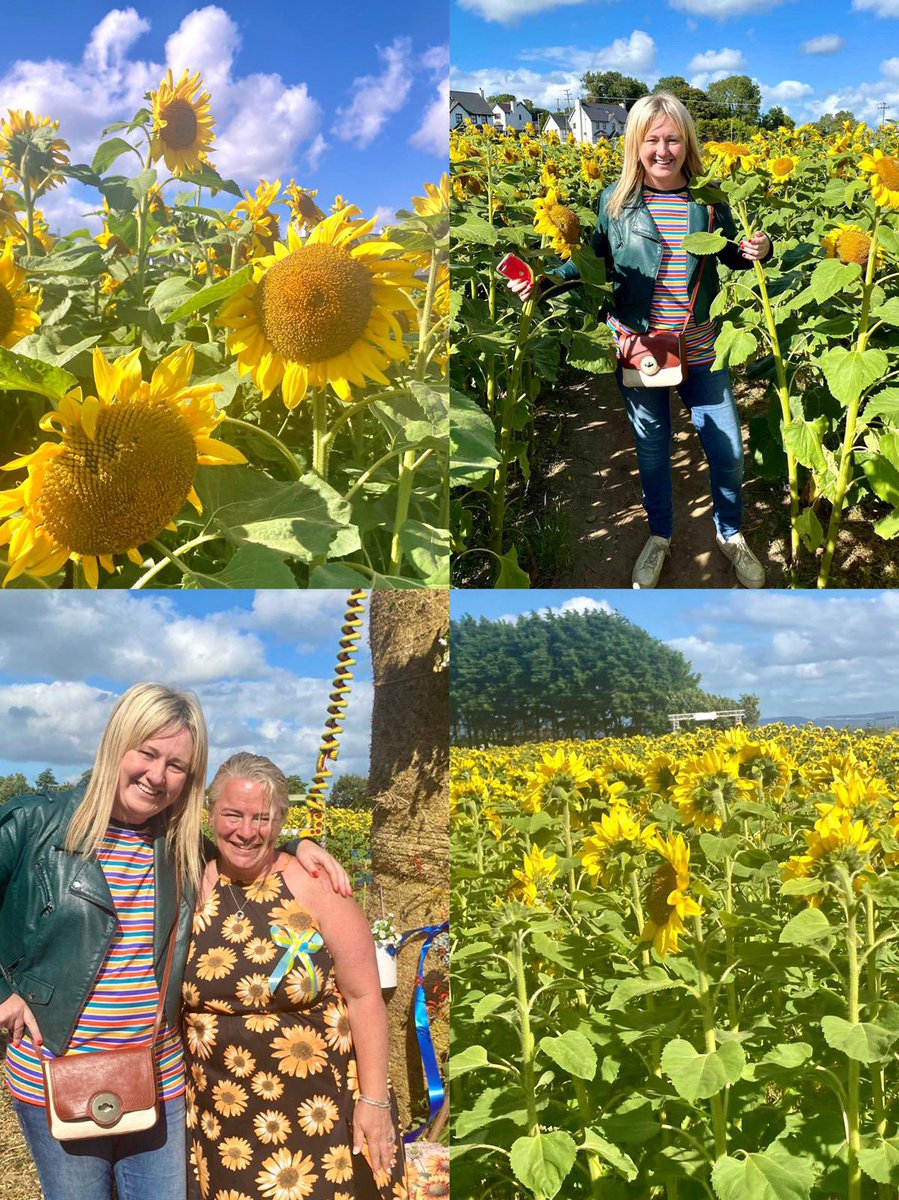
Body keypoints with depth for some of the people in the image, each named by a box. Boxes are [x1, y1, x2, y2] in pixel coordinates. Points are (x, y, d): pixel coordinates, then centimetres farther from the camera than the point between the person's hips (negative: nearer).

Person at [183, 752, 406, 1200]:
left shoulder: (315, 886, -11)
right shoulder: (194, 888, 0)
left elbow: (364, 996, -10)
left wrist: (373, 1100, -12)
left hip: (319, 1109, -3)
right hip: (224, 1116, 3)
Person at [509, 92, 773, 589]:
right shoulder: (615, 199, -5)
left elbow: (731, 254, 11)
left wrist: (757, 251, -11)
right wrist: (544, 280, -10)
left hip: (700, 348, 1)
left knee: (728, 451, 6)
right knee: (651, 449, 15)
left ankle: (730, 534, 33)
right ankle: (659, 537, 39)